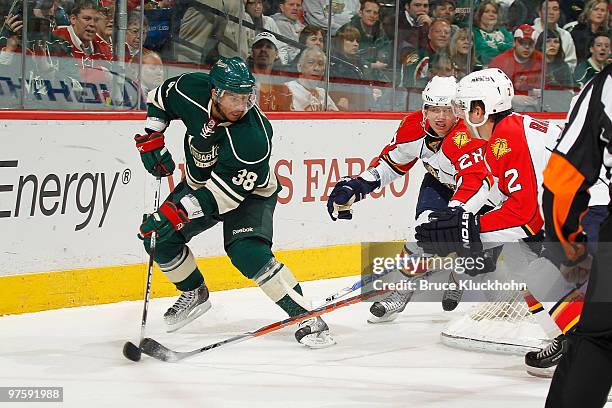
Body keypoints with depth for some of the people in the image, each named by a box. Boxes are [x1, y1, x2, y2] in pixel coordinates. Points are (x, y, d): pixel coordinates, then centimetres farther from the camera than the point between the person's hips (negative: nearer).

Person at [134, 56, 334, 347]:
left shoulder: (254, 136, -38)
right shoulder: (191, 90, -23)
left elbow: (225, 193, -35)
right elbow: (159, 97, 1)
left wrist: (177, 212, -39)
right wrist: (151, 138, -8)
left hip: (249, 193, -6)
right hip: (199, 182, 6)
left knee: (247, 253, -28)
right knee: (158, 239, -1)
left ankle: (305, 316, -21)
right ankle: (194, 294, 25)